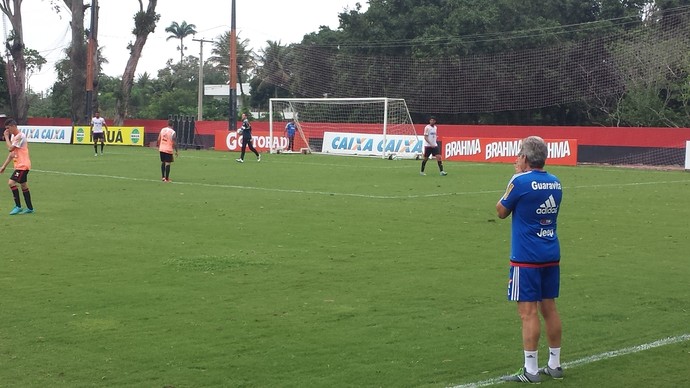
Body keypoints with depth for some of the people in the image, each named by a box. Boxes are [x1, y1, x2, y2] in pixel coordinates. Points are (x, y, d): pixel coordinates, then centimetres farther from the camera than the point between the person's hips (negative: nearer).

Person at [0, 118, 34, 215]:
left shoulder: (20, 136, -16)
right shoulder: (13, 136, 14)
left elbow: (10, 148, -22)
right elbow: (12, 153, 18)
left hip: (23, 165, -10)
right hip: (20, 165, 10)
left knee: (11, 182, -16)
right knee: (23, 186, 13)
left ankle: (18, 206, -11)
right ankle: (30, 208, 20)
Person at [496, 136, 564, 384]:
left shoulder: (520, 182, -13)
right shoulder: (555, 183, 7)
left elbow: (501, 212, 0)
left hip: (526, 258, -7)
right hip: (551, 256, 7)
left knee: (528, 311, -4)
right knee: (549, 308, 13)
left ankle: (531, 371, -2)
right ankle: (554, 365, 20)